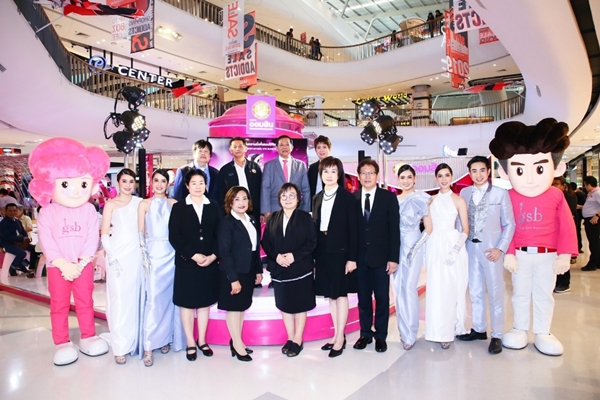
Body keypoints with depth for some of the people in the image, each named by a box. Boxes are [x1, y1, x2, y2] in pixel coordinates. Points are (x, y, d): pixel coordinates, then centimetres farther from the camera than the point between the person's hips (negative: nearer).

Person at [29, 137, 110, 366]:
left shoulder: (89, 210, -6)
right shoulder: (47, 213, -9)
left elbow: (92, 238, -10)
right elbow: (46, 241, -12)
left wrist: (80, 263, -18)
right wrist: (63, 264, -19)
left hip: (83, 265, 1)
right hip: (57, 267, -1)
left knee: (85, 302, 12)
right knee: (59, 305, 10)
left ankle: (88, 337, 26)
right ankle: (62, 343, 21)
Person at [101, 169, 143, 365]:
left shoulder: (139, 202, 8)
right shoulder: (111, 204, 2)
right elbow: (104, 234, 0)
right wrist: (112, 257, -9)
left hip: (137, 256, 2)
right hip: (118, 256, -2)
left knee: (135, 298, 8)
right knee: (119, 299, -2)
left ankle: (133, 340, 21)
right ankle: (120, 346, 6)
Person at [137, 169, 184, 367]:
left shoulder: (174, 204, 7)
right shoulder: (144, 204, 5)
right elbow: (140, 233, 2)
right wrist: (144, 257, -7)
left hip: (171, 254, 2)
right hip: (153, 254, -2)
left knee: (168, 296, 6)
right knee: (153, 298, -7)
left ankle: (165, 338, 20)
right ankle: (148, 346, 0)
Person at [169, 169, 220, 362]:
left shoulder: (214, 207, 5)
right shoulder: (178, 207, -1)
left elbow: (219, 235, 3)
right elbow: (174, 237, -7)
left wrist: (212, 256, -11)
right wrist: (193, 256, -15)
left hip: (209, 263, 2)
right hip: (186, 263, -2)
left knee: (205, 303, 11)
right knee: (187, 303, 7)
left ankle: (202, 341, 25)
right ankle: (190, 343, 19)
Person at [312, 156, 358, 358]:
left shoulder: (347, 197, -5)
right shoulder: (317, 198, 9)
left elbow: (353, 229, -8)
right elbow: (314, 227, 8)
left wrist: (352, 257, -13)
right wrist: (313, 255, 5)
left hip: (340, 252, -5)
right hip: (322, 253, 5)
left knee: (341, 294, 2)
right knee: (330, 295, 12)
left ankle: (340, 339, 12)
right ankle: (337, 335, 24)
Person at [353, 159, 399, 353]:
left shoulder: (389, 197, -1)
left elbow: (394, 229, -3)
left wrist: (393, 258, -8)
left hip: (381, 257, -1)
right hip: (360, 257, 2)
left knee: (382, 299, 8)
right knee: (363, 299, 11)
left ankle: (380, 335, 23)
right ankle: (365, 333, 26)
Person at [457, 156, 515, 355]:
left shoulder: (501, 193, -4)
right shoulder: (464, 193, 6)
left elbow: (509, 224, -3)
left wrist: (500, 248, -11)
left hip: (492, 250, -4)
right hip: (471, 248, 4)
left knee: (495, 293, 4)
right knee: (475, 292, 13)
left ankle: (497, 336, 15)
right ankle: (479, 329, 27)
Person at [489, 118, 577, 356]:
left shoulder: (556, 196, -9)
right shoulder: (510, 197, -11)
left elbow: (567, 228, -5)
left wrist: (565, 255, -7)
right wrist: (508, 253, -9)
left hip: (548, 255, 0)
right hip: (520, 254, 0)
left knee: (544, 294, 13)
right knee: (520, 293, 14)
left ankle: (543, 333, 27)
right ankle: (520, 329, 28)